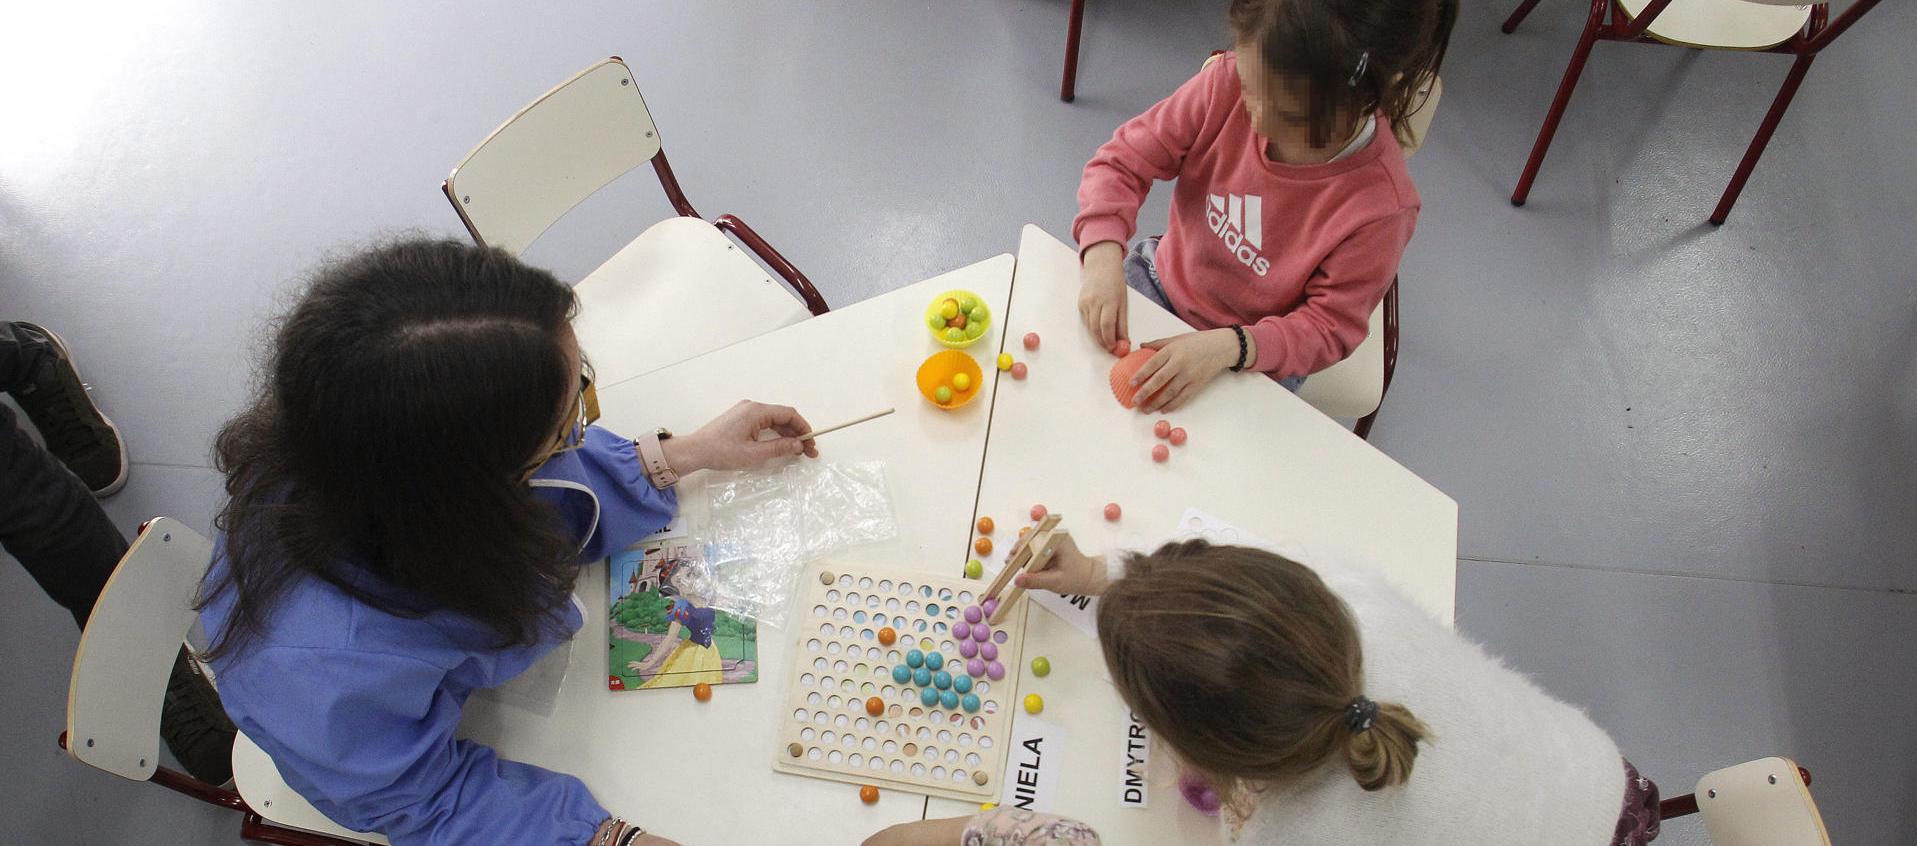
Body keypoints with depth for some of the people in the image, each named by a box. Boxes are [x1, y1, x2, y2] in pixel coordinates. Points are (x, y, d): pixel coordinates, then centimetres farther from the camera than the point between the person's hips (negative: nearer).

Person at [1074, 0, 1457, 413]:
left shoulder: (1380, 206, -31)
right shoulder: (1228, 84, -24)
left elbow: (1330, 325, -20)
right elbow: (1125, 161, -16)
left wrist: (1230, 347, -38)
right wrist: (1103, 257, -34)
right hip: (1162, 279, 3)